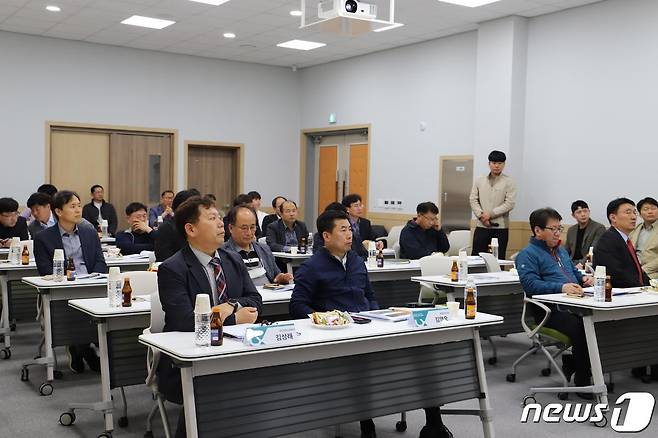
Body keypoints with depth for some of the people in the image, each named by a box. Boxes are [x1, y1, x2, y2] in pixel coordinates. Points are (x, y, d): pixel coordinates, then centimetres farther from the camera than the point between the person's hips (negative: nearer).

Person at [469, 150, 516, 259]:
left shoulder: (509, 182, 0)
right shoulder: (479, 181, 10)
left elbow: (510, 204, -8)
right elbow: (473, 200, 6)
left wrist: (490, 214, -13)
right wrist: (481, 216, -10)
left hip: (500, 227, -2)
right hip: (481, 226, 2)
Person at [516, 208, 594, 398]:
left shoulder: (561, 250, 28)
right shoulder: (528, 254, 0)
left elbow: (574, 271, 39)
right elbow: (530, 284, -13)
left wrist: (583, 279, 15)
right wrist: (561, 287, -22)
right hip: (550, 310, -7)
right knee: (579, 326, -33)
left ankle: (570, 362, 0)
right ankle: (582, 381, -15)